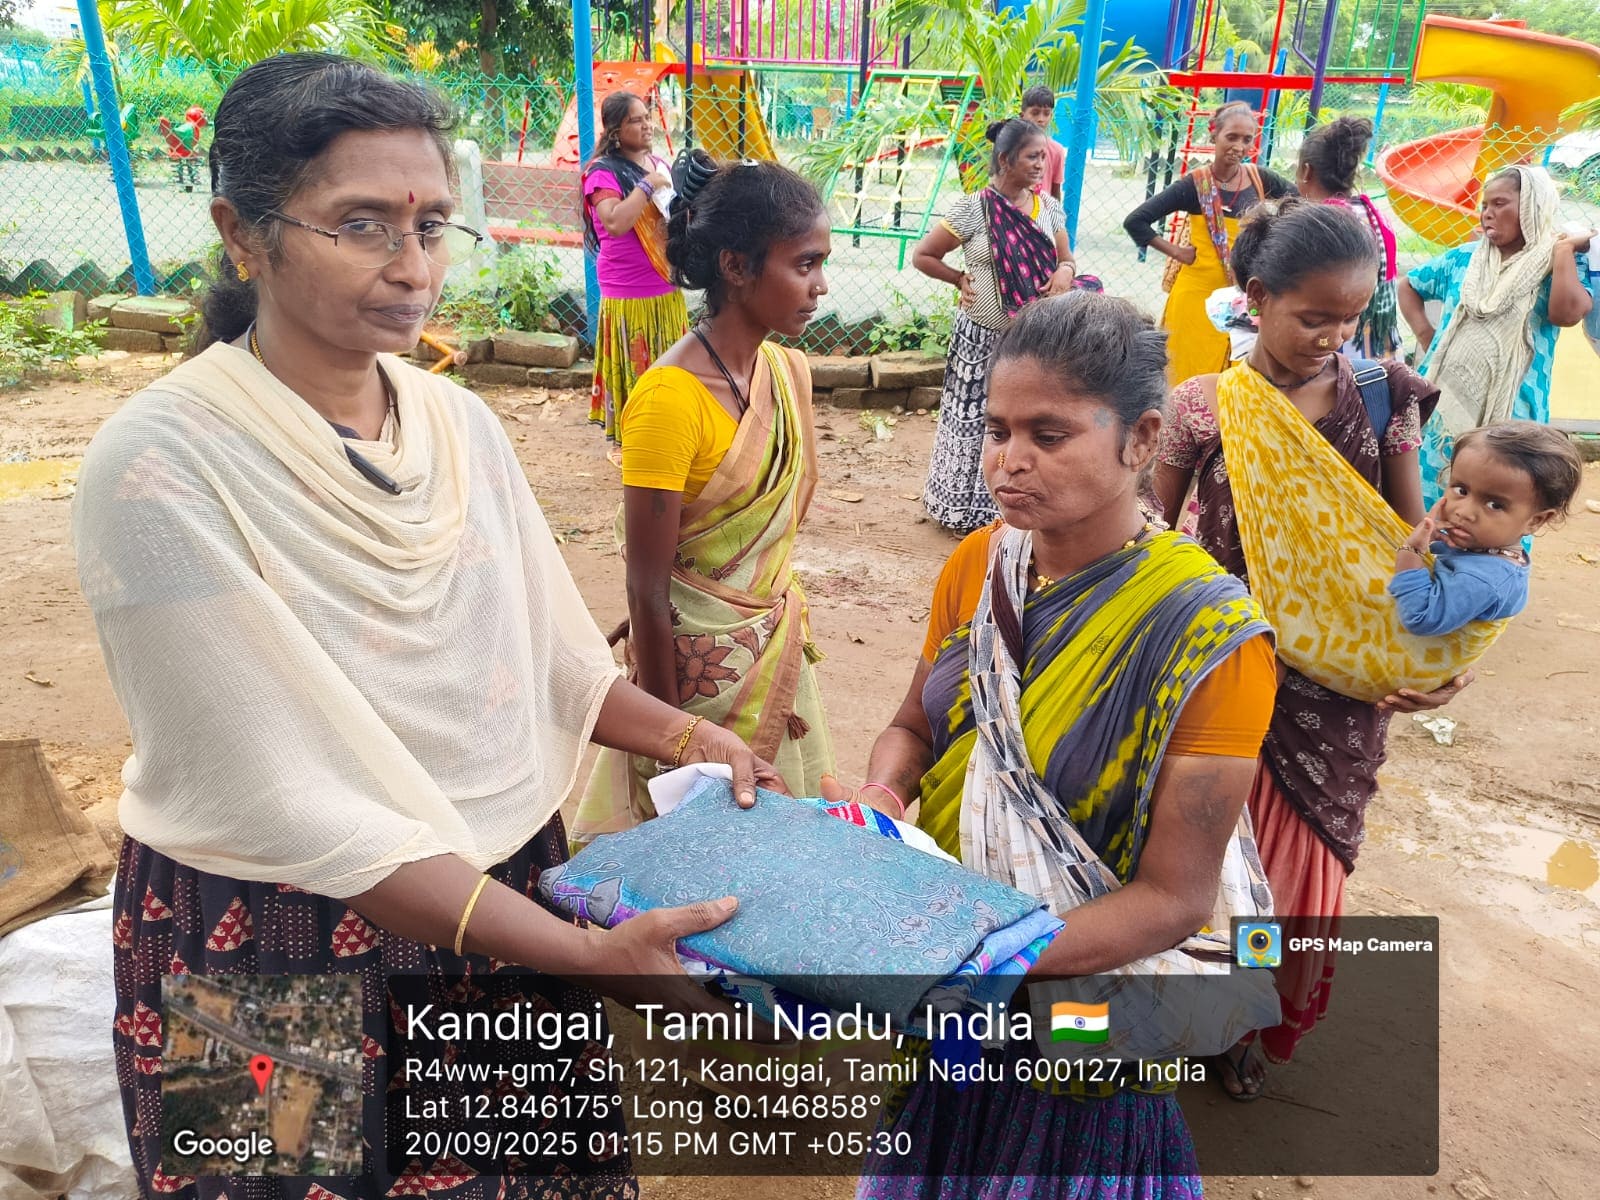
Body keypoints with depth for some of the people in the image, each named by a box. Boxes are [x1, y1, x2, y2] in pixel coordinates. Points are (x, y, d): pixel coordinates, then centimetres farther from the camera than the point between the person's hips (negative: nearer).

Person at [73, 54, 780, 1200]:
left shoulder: (463, 422, -3)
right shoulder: (164, 466, -20)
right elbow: (293, 804, -23)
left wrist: (686, 737, -8)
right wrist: (586, 956, -26)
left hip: (508, 882, 5)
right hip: (283, 937, -4)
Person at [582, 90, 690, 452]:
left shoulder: (659, 164, 11)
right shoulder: (603, 172, -10)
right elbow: (615, 223, -27)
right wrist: (647, 186, -19)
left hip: (668, 290, 7)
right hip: (628, 296, -7)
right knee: (634, 371, 1)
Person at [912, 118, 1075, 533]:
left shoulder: (1049, 207, 6)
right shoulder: (973, 209, -8)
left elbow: (1065, 259, 16)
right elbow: (922, 256, -1)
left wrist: (1064, 271, -6)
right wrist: (961, 279, -1)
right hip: (983, 340, -4)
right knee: (976, 421, 5)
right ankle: (968, 511, 20)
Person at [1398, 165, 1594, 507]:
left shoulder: (1566, 265, -1)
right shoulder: (1463, 258, 8)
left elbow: (1566, 313, -21)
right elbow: (1408, 286, 21)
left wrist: (1564, 248, -11)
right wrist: (1425, 336, 8)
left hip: (1507, 415, -3)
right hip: (1442, 402, 3)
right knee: (1426, 507, 8)